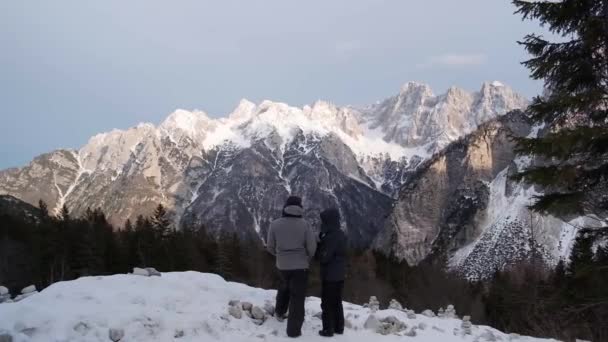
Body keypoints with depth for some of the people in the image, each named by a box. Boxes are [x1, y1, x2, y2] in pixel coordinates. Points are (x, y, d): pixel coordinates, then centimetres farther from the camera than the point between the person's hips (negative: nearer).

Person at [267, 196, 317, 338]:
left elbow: (270, 247, 1)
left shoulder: (275, 224, -7)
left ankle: (279, 311, 39)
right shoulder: (304, 224, -11)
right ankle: (294, 330, 9)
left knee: (285, 285, 33)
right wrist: (307, 259, 13)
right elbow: (312, 247, -9)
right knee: (297, 298, 7)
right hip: (300, 265, -3)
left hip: (282, 265, 3)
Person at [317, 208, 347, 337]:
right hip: (339, 275, 9)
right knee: (337, 302, 17)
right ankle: (339, 327, 24)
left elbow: (324, 257, -22)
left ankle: (328, 330, 8)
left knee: (327, 303, 2)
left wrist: (318, 245, -5)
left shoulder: (331, 237, -22)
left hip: (330, 275, -9)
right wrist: (322, 239, 2)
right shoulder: (341, 235, 7)